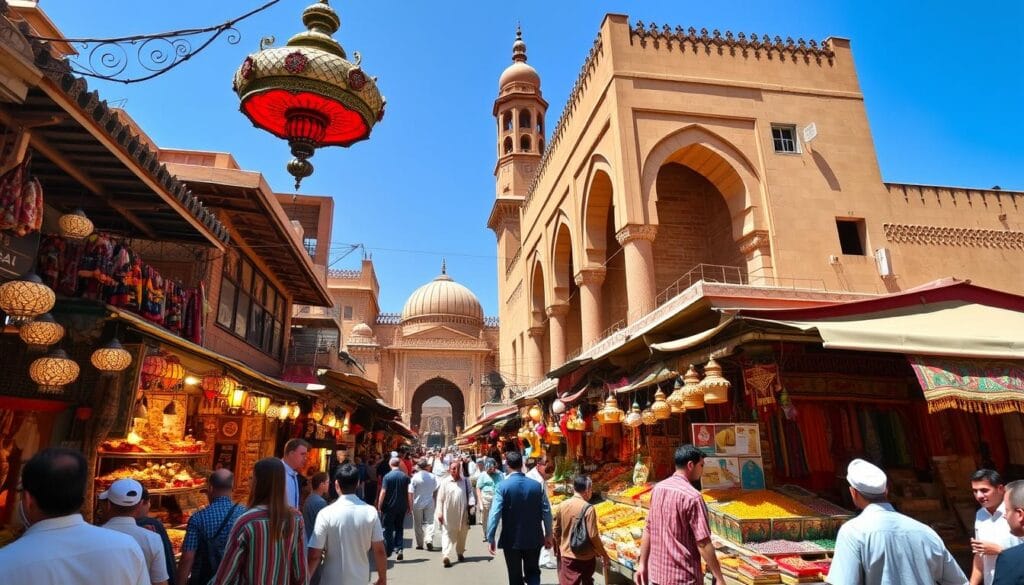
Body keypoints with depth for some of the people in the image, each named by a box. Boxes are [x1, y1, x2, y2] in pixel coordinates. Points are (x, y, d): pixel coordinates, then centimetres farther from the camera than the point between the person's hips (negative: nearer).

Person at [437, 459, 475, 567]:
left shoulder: (465, 481, 0)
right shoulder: (445, 482, -5)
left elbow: (470, 493, 3)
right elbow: (440, 499, -3)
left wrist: (471, 504, -14)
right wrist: (439, 513, -6)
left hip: (462, 514, 3)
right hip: (448, 514, -3)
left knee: (462, 535, 16)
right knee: (447, 534, -7)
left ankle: (460, 553, 33)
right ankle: (445, 556, -12)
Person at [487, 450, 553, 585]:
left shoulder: (502, 486, -13)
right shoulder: (536, 485, -5)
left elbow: (494, 514, -16)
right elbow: (546, 511, -1)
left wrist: (490, 538, -7)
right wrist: (548, 534, 12)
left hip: (511, 539, -2)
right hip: (534, 539, 2)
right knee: (532, 572, 19)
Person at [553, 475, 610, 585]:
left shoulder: (562, 505, -3)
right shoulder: (588, 508, -17)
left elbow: (556, 530, 6)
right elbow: (593, 536, -17)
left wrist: (557, 549, 21)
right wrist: (604, 555, -4)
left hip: (567, 555, 3)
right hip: (586, 556, -3)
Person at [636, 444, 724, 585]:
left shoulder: (657, 488, 3)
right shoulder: (692, 496, -19)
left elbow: (648, 530, 7)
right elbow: (703, 543, -19)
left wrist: (642, 563, 13)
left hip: (656, 573, 6)